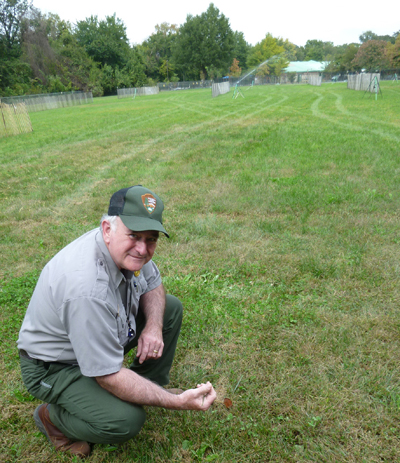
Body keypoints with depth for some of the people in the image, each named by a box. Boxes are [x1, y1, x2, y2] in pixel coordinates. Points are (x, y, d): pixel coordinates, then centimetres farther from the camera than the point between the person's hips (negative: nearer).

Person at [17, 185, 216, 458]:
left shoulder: (126, 246, -16)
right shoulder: (87, 288, -40)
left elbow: (152, 284, 4)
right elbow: (109, 376, -33)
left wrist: (153, 327, -15)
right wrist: (178, 402, -30)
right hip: (55, 365, -7)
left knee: (171, 307, 1)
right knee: (126, 420, -26)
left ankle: (153, 384, 17)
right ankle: (53, 417, 4)